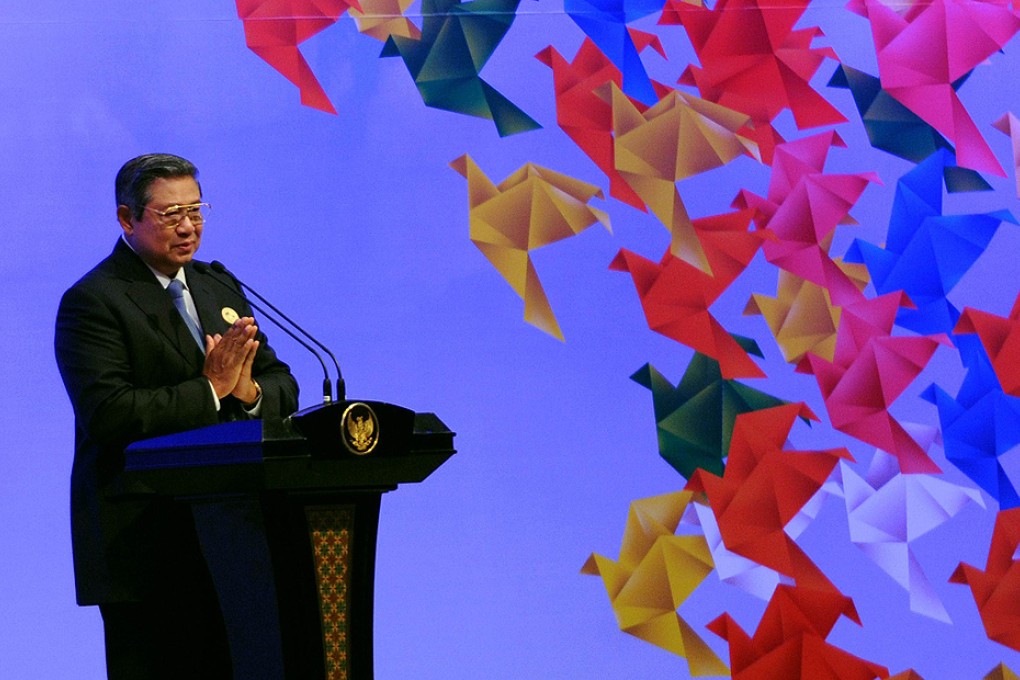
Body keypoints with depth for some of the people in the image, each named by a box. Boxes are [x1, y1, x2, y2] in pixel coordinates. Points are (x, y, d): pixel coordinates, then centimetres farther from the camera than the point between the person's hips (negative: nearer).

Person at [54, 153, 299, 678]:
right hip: (146, 550, -7)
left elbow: (283, 388, 15)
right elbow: (107, 413, -20)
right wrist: (211, 390, -16)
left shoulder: (220, 289, 17)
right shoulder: (92, 302, -7)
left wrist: (249, 391, -8)